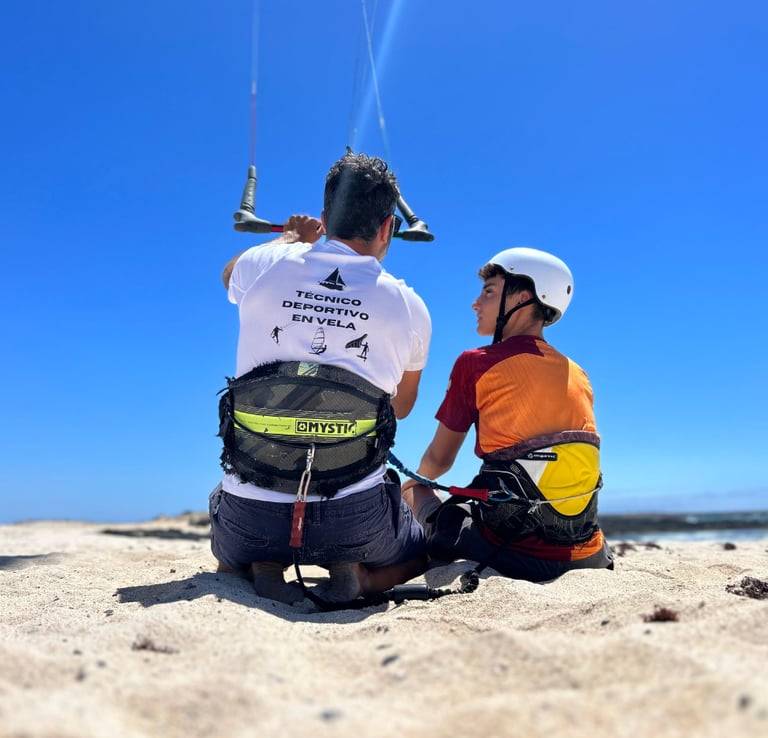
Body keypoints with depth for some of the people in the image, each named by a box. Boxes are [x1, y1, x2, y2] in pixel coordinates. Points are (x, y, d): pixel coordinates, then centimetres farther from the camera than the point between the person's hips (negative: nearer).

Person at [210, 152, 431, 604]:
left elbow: (229, 275, 27)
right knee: (417, 554, 33)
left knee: (228, 554, 37)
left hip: (251, 516, 1)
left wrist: (291, 238, 42)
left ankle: (261, 570, 3)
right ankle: (356, 575, 1)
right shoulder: (410, 307, -3)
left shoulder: (263, 266, -2)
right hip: (355, 520, 0)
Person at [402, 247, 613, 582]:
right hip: (584, 554, 6)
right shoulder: (578, 375, 8)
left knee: (415, 491, 18)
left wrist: (416, 480, 28)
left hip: (516, 551, -5)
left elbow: (438, 460, 3)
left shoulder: (476, 364, -6)